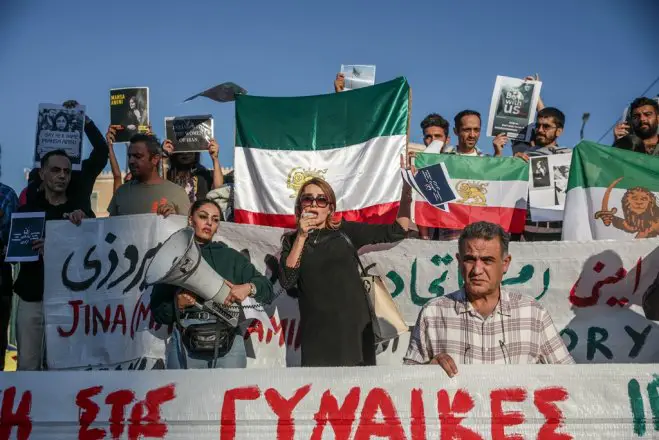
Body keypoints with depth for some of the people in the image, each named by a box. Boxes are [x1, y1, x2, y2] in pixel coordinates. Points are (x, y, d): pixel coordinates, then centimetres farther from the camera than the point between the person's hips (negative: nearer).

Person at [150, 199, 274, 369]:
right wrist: (178, 304, -10)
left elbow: (267, 289, 12)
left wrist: (248, 288, -7)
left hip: (229, 343, 1)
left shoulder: (230, 256, 17)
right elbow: (158, 311, 9)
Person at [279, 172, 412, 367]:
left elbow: (396, 231, 4)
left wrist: (407, 186, -4)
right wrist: (302, 237, -9)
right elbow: (287, 281, -6)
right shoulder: (292, 240, 8)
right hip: (316, 334, 0)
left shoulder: (346, 231, 7)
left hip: (353, 328, 0)